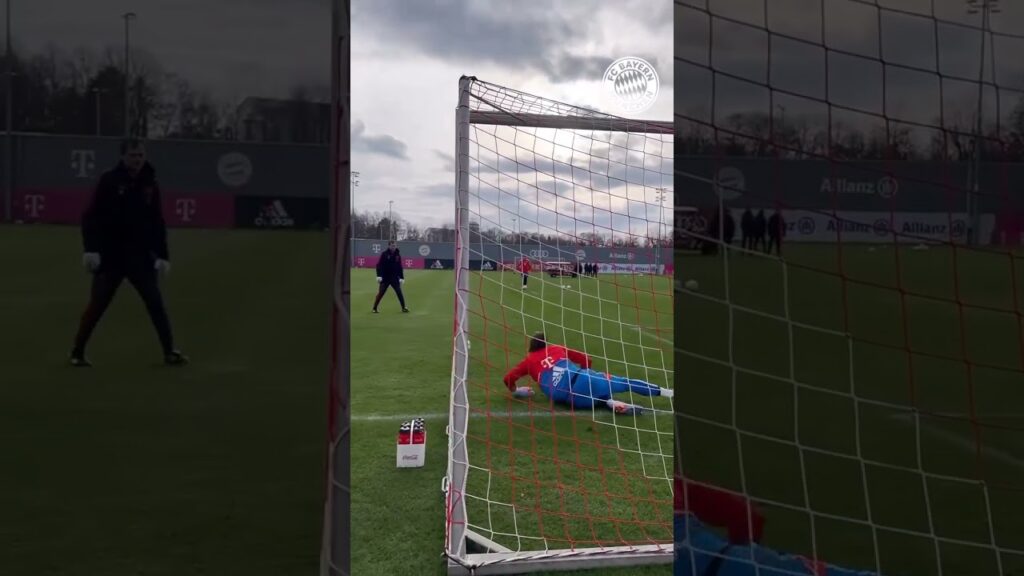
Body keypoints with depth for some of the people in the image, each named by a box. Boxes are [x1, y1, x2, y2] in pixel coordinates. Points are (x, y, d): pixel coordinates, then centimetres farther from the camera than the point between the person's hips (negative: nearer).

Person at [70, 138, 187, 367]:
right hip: (110, 255, -3)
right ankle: (77, 352, 15)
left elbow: (158, 223, 10)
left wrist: (162, 255, 5)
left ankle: (170, 351, 9)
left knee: (156, 303, 0)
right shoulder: (109, 181, -6)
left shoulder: (150, 184, 6)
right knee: (97, 305, 1)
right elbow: (91, 216, -8)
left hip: (141, 255, 3)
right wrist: (91, 249, -18)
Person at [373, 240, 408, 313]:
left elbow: (400, 267, 11)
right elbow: (379, 265, -9)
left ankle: (403, 308, 7)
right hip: (385, 278, -3)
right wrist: (379, 276, -18)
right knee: (380, 293, -1)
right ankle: (374, 308, 9)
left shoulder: (398, 255, 6)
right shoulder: (384, 254, -6)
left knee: (399, 292, -2)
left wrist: (402, 277, 6)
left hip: (395, 278, 3)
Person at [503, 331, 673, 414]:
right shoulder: (557, 349, 27)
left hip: (570, 399, -1)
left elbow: (508, 378, 14)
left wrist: (516, 391, 32)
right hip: (581, 381, 1)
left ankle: (609, 402, -9)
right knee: (625, 382, 5)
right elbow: (586, 360, 30)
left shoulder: (529, 361, 23)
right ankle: (666, 392, -3)